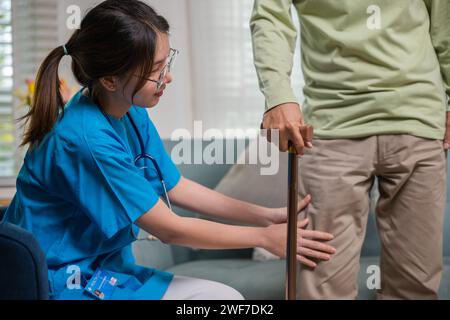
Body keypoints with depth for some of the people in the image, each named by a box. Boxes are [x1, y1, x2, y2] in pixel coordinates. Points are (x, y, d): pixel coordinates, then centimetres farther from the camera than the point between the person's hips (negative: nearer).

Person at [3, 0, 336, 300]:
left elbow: (177, 187, 9)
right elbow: (169, 229, -19)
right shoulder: (88, 139, -26)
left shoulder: (131, 113, -1)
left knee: (227, 298, 1)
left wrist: (265, 215, 2)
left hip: (107, 269, 8)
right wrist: (264, 237, -11)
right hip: (66, 285, -8)